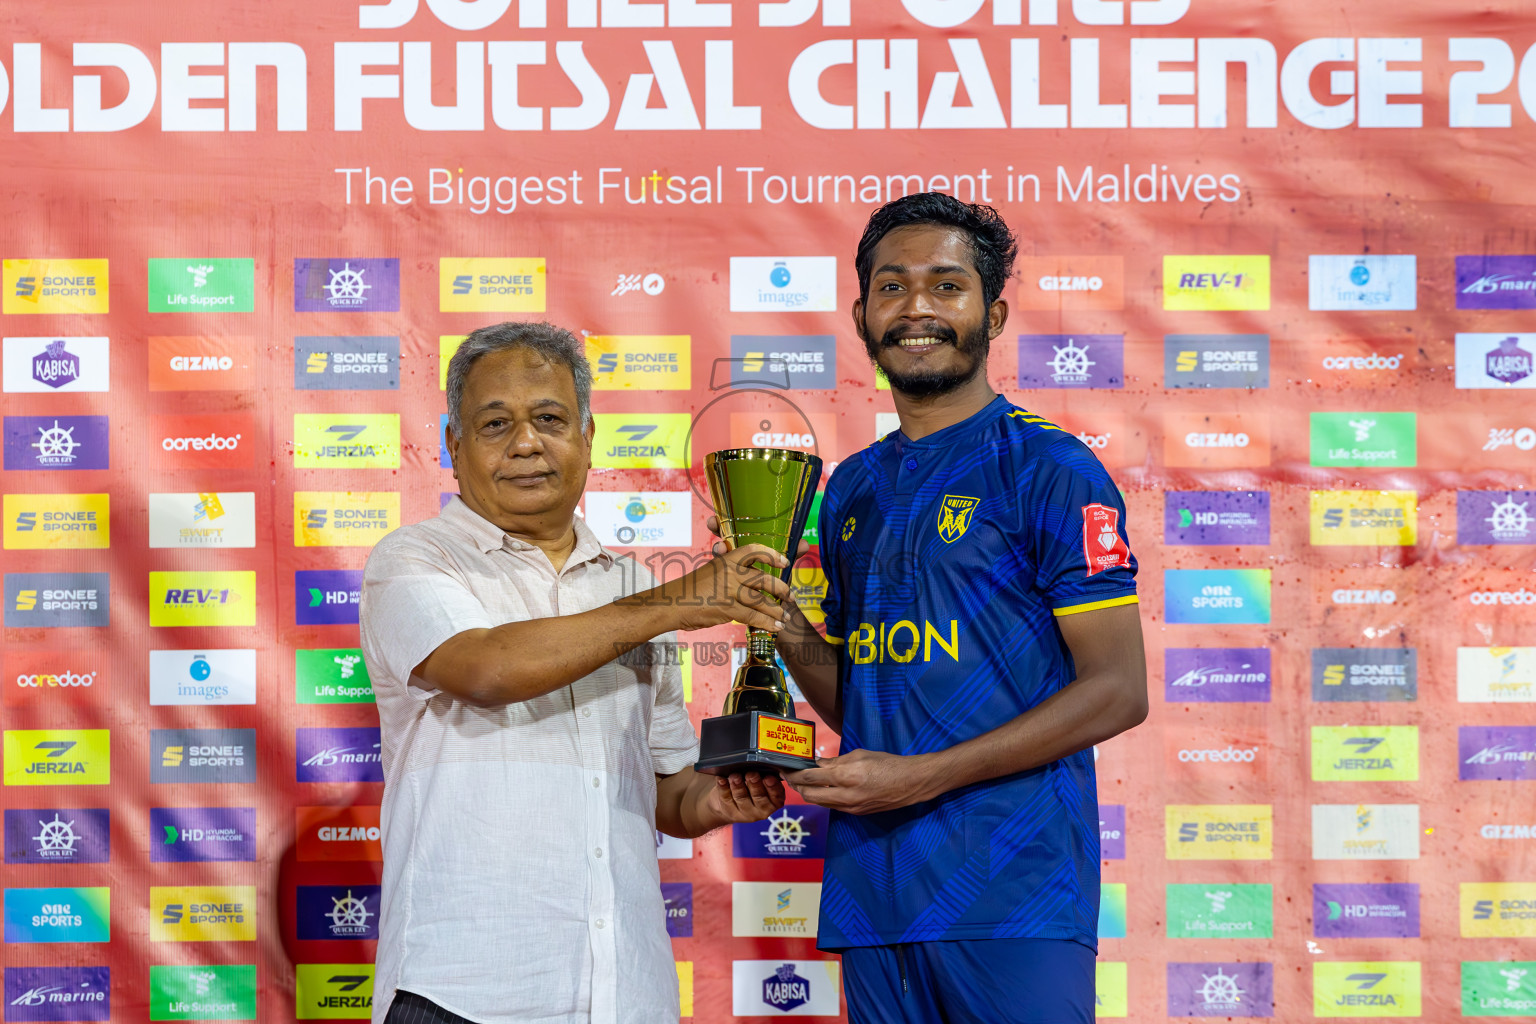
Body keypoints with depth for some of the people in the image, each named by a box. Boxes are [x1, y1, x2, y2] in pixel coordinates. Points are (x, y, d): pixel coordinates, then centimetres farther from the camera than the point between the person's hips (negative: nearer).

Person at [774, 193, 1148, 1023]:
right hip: (872, 891, 6)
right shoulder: (852, 488, 16)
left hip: (1012, 893, -6)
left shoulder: (1047, 469, -5)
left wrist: (921, 776, -15)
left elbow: (1119, 690, -10)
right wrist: (786, 632, 1)